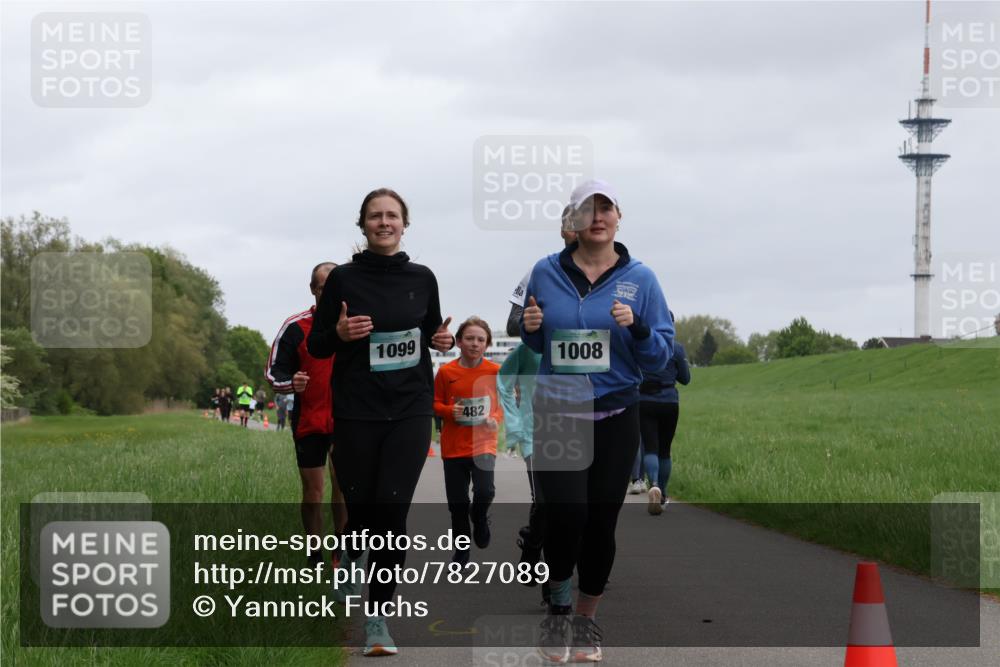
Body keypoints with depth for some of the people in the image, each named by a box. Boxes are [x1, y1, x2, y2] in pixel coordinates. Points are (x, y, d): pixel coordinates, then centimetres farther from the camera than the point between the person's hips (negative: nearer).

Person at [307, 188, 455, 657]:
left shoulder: (422, 278, 5)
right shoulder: (343, 278, -2)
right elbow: (315, 345, 3)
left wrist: (443, 341, -2)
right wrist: (340, 333, -18)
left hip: (410, 410, 1)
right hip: (357, 412, -1)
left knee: (392, 510, -9)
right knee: (361, 507, 5)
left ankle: (378, 614, -2)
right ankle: (352, 558, 41)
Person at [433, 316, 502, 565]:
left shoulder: (496, 371, -4)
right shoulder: (446, 372, -4)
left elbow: (504, 402, 7)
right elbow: (435, 403, 6)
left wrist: (496, 419, -12)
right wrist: (449, 410, -15)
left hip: (484, 444, -1)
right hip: (453, 447, 1)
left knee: (484, 491, -20)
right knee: (457, 502, 7)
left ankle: (480, 518, 16)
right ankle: (461, 549, 26)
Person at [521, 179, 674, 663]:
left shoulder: (640, 279, 0)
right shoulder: (546, 273, 2)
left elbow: (661, 356, 0)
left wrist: (637, 328, -19)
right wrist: (529, 327, -7)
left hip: (615, 418, 1)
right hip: (555, 414, -1)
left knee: (600, 523, 4)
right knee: (565, 515, -14)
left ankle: (586, 620, 24)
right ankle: (559, 606, 12)